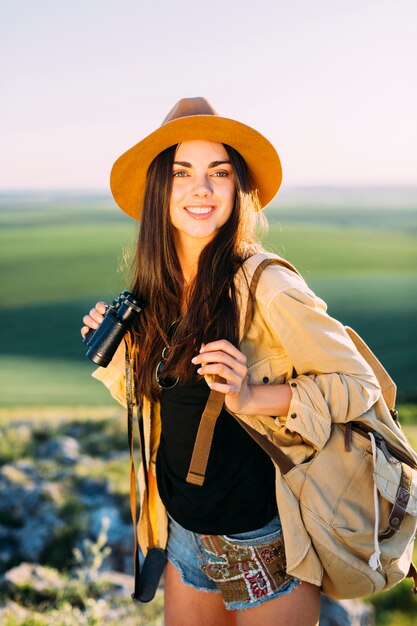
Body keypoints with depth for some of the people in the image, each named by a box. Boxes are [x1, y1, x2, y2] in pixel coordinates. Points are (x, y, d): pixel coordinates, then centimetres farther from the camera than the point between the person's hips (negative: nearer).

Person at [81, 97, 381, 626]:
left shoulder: (265, 284, -19)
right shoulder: (157, 290, 1)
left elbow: (358, 382, -15)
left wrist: (252, 398, -26)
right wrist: (113, 348, -1)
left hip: (264, 545, -6)